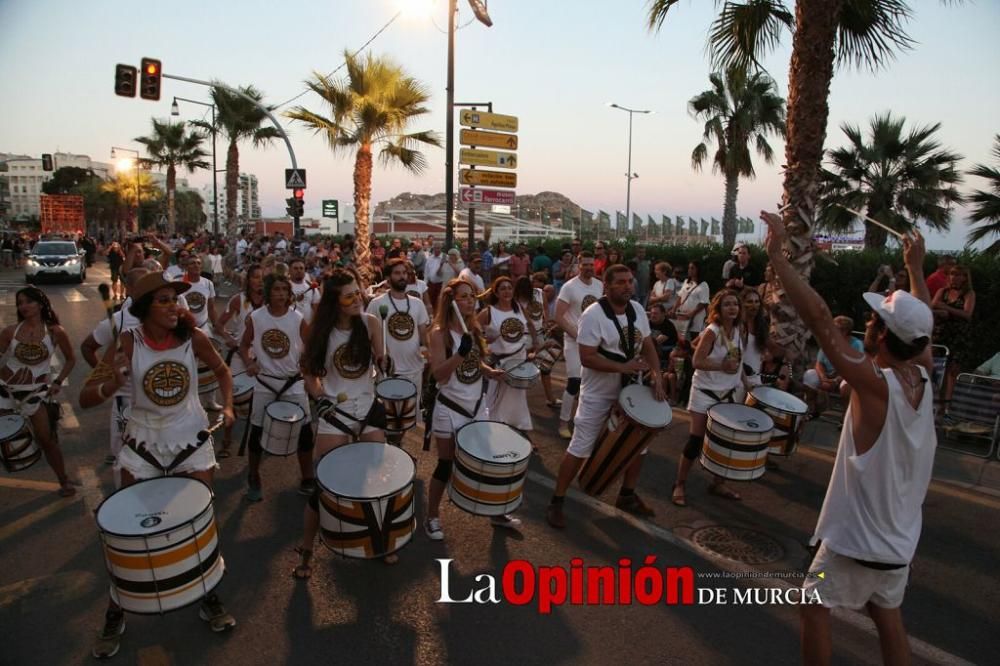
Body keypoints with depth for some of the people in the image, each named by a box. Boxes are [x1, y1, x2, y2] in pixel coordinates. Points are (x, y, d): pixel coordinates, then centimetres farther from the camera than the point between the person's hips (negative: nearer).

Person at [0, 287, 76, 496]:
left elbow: (71, 359, 4)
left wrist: (58, 382, -2)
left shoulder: (55, 332, -6)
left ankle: (64, 481, 15)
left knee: (47, 439, 3)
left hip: (37, 392, -1)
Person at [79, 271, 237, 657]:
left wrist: (227, 406, -10)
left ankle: (208, 598, 30)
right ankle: (115, 613, 29)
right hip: (143, 443, 0)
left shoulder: (193, 337, -12)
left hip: (192, 441, 1)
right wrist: (114, 383, -36)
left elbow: (221, 370, 6)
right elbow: (85, 399, -15)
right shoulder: (127, 343, -14)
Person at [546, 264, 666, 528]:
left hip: (631, 390, 7)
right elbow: (587, 358, -25)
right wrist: (623, 367, -29)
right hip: (598, 394, -7)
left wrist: (657, 376, -7)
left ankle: (627, 496, 38)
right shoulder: (594, 315, -21)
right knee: (580, 449, -3)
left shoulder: (637, 309, 0)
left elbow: (648, 346, 7)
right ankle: (556, 502, 11)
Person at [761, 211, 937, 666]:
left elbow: (818, 317, -33)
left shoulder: (875, 385, -27)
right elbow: (921, 325, 13)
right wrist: (915, 268, 23)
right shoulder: (924, 378, -7)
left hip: (858, 538, -7)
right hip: (899, 537, 7)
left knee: (814, 607, 12)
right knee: (887, 615, 23)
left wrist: (777, 255, -32)